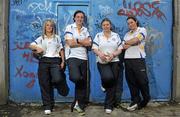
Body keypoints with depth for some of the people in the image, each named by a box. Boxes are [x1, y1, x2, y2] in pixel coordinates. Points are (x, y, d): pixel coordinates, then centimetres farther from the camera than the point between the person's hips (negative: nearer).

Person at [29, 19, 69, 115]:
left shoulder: (57, 37, 16)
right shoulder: (41, 38, 15)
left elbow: (61, 50, 13)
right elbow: (31, 45, 3)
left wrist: (63, 61, 3)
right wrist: (37, 47, -19)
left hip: (55, 60, -1)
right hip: (44, 61, 1)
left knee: (57, 79, -24)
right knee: (45, 84, -3)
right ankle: (47, 106, 5)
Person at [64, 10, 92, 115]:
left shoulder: (85, 30, 16)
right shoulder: (69, 27, 3)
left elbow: (89, 43, 2)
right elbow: (70, 43, -9)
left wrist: (77, 40, -8)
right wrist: (83, 42, -3)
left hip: (83, 58, 5)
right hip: (72, 56, -5)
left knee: (83, 82, 5)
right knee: (76, 78, -28)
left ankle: (79, 104, 18)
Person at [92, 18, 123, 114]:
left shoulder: (116, 35, 11)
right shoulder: (98, 36, 8)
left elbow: (120, 49, 6)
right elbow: (94, 49, -1)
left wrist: (113, 54, -14)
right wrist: (100, 54, -22)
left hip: (114, 62, 2)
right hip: (102, 62, -2)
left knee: (113, 83, -1)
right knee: (108, 77, -27)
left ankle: (109, 106, 11)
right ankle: (104, 85, 13)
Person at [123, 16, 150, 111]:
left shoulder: (142, 30, 5)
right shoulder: (127, 34, 20)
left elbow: (135, 40, -11)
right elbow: (123, 46, 8)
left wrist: (126, 43, 6)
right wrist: (131, 44, -8)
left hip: (138, 59, -5)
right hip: (128, 59, 5)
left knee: (142, 81, -2)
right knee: (131, 81, 5)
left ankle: (145, 100, 18)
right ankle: (135, 101, 15)